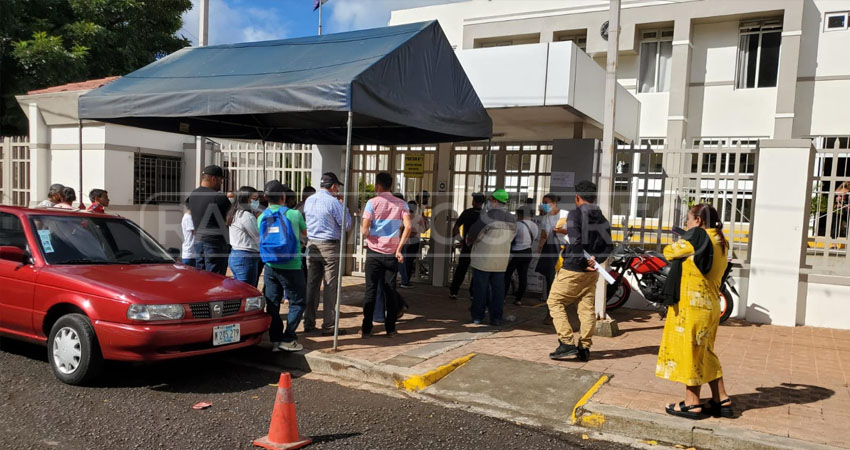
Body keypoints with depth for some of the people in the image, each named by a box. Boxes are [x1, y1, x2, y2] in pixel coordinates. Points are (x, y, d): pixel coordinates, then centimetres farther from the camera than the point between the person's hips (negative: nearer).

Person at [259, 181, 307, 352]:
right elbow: (305, 231, 10)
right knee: (298, 302, 7)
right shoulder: (294, 214, -9)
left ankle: (275, 340, 13)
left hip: (271, 266, 5)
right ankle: (288, 339, 3)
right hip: (291, 267, -4)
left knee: (272, 304, 11)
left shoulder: (261, 218, 2)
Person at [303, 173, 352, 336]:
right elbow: (347, 225, -8)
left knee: (312, 285, 12)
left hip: (311, 245, 6)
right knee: (330, 287, 0)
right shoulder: (333, 202, -12)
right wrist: (344, 208, 4)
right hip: (329, 246, -6)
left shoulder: (308, 200, 9)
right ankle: (328, 326, 2)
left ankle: (308, 323, 19)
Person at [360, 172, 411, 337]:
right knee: (390, 290, 8)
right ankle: (390, 328, 10)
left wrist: (368, 239, 10)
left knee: (371, 290, 4)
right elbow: (408, 227, -9)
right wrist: (399, 249, -5)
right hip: (392, 253, 2)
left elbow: (364, 229, -12)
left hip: (374, 252, -2)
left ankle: (366, 328, 7)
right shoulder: (401, 204, 3)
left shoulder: (372, 202, -5)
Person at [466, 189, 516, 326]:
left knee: (480, 288, 6)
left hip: (483, 259, -5)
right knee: (498, 288, 11)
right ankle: (496, 318, 14)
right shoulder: (512, 219, 3)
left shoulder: (486, 216, -16)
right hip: (501, 260, 5)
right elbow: (511, 237, 12)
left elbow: (473, 234, -11)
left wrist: (468, 241, 10)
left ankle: (477, 316, 13)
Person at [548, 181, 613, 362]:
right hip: (592, 272, 7)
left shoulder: (575, 214, -11)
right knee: (587, 308, 10)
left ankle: (566, 343, -4)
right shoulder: (602, 219, 11)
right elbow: (608, 245, 6)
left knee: (555, 302, 4)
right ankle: (584, 348, 13)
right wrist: (595, 260, -3)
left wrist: (583, 263, -12)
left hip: (572, 269, -7)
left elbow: (575, 242, -21)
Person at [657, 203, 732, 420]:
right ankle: (721, 400, 22)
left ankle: (692, 404, 8)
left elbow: (669, 252, -6)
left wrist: (679, 245, 12)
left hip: (692, 303, -9)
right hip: (711, 304, 9)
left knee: (688, 351, 1)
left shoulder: (698, 235, -12)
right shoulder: (719, 242, 13)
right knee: (705, 352, 18)